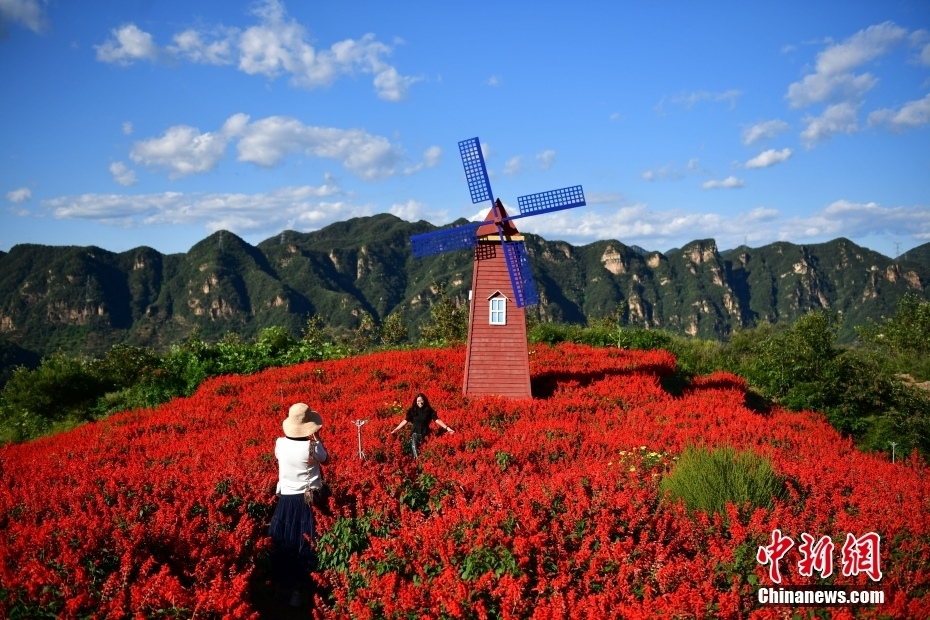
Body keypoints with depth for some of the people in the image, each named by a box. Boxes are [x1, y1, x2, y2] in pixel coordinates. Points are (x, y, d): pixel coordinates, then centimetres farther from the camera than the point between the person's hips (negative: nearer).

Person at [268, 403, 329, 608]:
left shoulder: (280, 443, -9)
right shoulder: (313, 446, -18)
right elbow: (325, 460, 4)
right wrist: (317, 438, 8)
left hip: (286, 499, 3)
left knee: (284, 543, 17)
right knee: (307, 545, 9)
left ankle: (286, 583, 31)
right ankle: (302, 589, 17)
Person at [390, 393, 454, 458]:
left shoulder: (429, 410, 0)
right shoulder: (412, 410, 2)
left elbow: (437, 420, -6)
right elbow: (405, 421, 2)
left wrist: (447, 428, -16)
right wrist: (395, 430, -1)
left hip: (425, 435, 0)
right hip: (415, 434, 0)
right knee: (416, 454, -10)